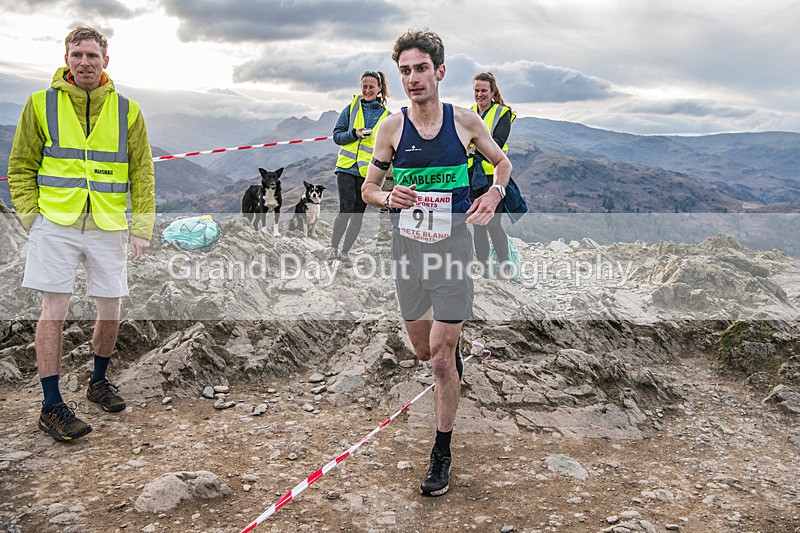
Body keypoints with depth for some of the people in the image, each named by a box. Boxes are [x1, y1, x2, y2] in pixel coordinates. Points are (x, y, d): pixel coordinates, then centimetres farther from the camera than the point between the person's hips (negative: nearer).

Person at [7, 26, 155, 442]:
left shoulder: (127, 110, 7)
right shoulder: (41, 104, 3)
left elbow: (142, 173, 9)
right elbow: (21, 167, 8)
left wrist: (142, 226, 2)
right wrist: (31, 218, -2)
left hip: (108, 227, 2)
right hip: (55, 224, -2)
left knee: (110, 314, 7)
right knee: (54, 312, -4)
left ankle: (98, 381, 32)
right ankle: (52, 407, 6)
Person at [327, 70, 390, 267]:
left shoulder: (386, 115, 7)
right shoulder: (352, 108, 6)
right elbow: (337, 135, 5)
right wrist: (354, 134, -14)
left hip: (368, 171, 1)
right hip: (347, 167, -1)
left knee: (358, 212, 7)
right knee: (345, 210, -12)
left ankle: (345, 251, 20)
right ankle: (333, 247, 5)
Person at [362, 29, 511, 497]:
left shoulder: (465, 121, -1)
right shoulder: (392, 127, 1)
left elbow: (503, 162, 15)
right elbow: (368, 188, 8)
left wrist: (495, 192, -6)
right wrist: (389, 198, -14)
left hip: (453, 244, -2)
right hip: (408, 246, 2)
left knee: (440, 355, -4)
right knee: (425, 350, 12)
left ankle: (443, 454, 12)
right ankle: (454, 342, 50)